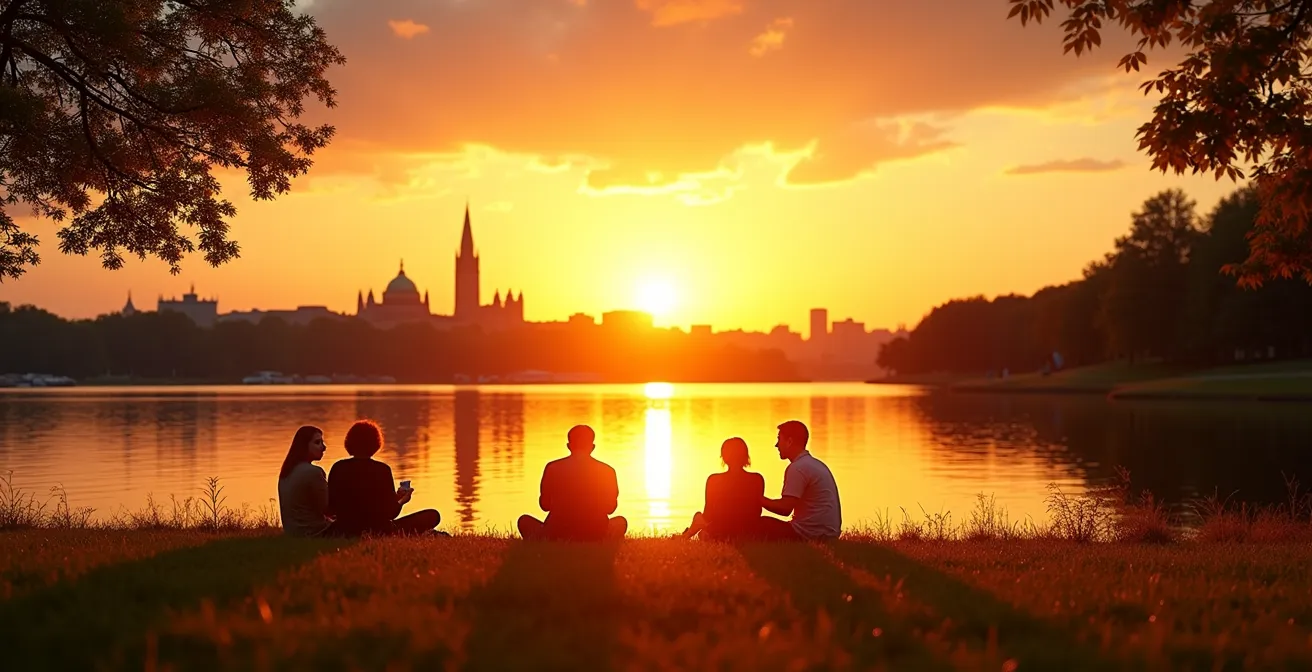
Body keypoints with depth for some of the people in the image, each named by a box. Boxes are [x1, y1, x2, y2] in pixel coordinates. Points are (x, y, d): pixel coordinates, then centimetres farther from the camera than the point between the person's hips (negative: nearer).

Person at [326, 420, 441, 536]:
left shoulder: (338, 468, -3)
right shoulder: (382, 470, -11)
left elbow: (329, 509, 4)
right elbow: (391, 512, -8)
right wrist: (401, 501, 14)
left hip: (344, 532, 4)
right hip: (377, 531, -3)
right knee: (432, 516, 8)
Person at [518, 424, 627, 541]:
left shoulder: (552, 467, -3)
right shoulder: (606, 471, -2)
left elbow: (545, 505, 5)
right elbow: (610, 508, 8)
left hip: (557, 536, 0)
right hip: (594, 537, 1)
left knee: (525, 520, 27)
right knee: (621, 522, 32)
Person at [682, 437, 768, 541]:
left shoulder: (713, 480, -13)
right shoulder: (757, 480, -9)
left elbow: (708, 516, -6)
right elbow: (756, 513, 0)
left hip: (719, 535, -2)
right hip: (749, 534, 2)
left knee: (698, 516, 31)